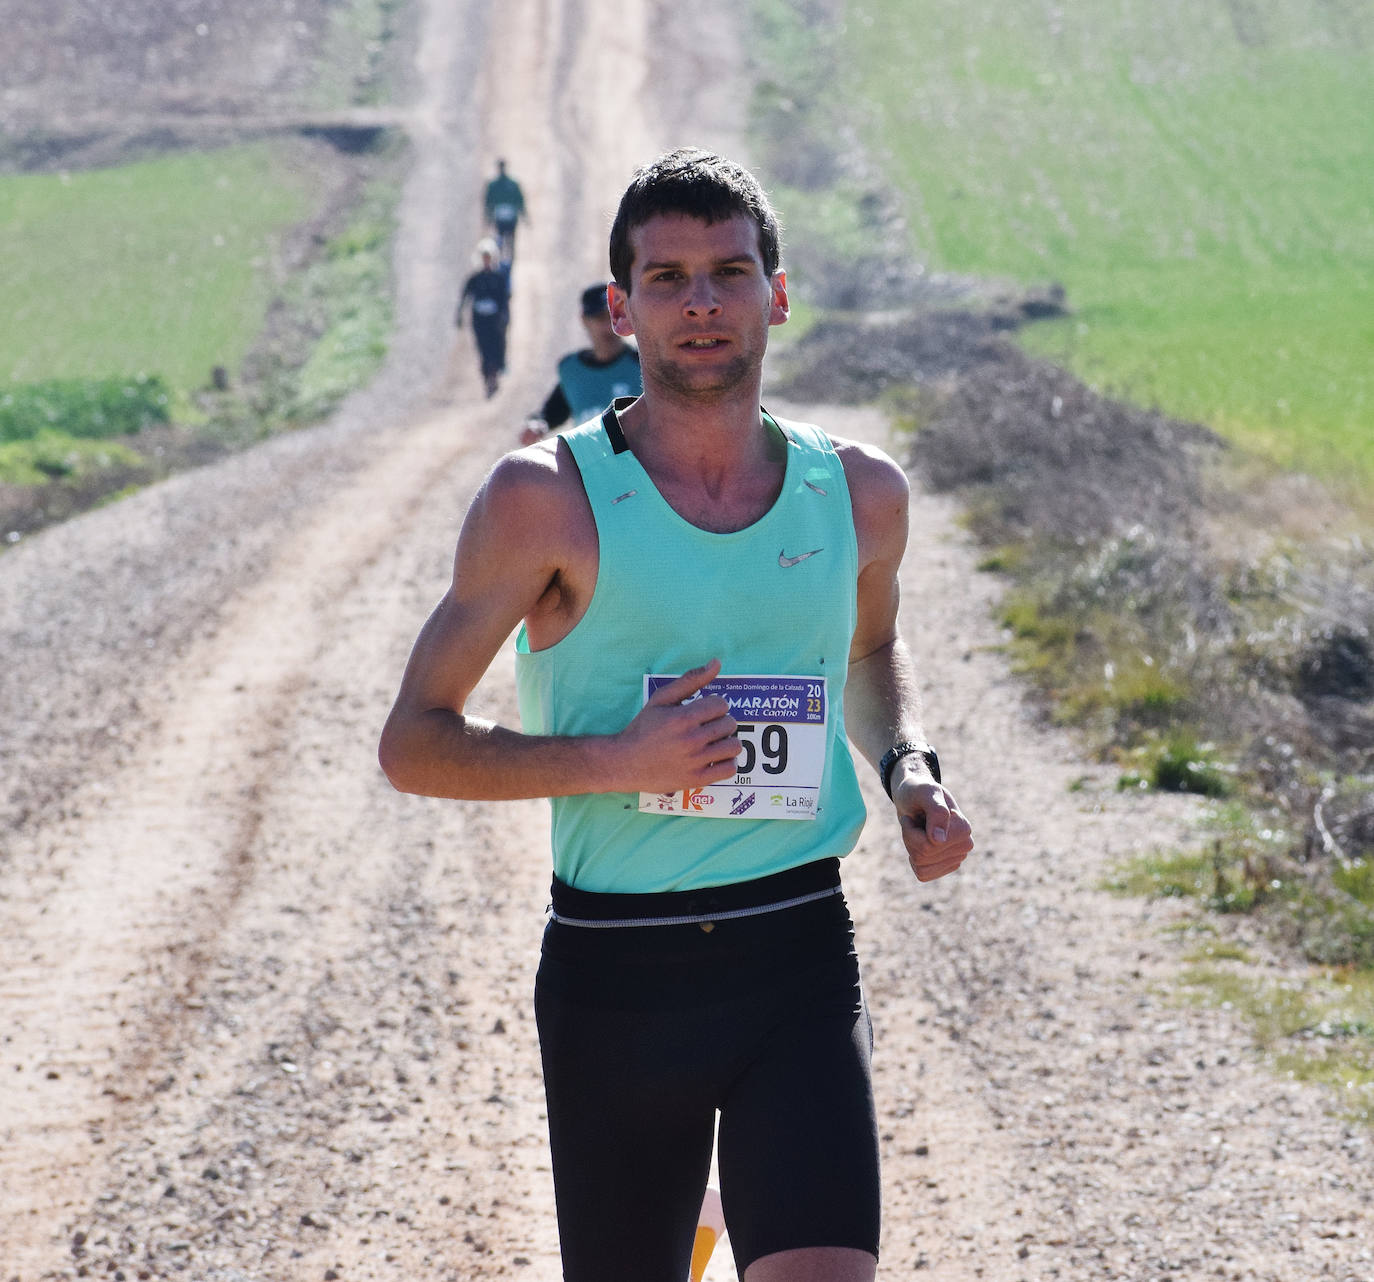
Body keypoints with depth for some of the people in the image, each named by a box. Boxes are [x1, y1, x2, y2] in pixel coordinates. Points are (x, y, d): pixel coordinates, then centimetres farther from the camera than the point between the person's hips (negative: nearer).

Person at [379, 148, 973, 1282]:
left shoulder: (858, 493, 6)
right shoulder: (549, 498, -6)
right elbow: (415, 744, -4)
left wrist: (909, 768, 7)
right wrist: (616, 760, -17)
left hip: (800, 957, 2)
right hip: (613, 967, -2)